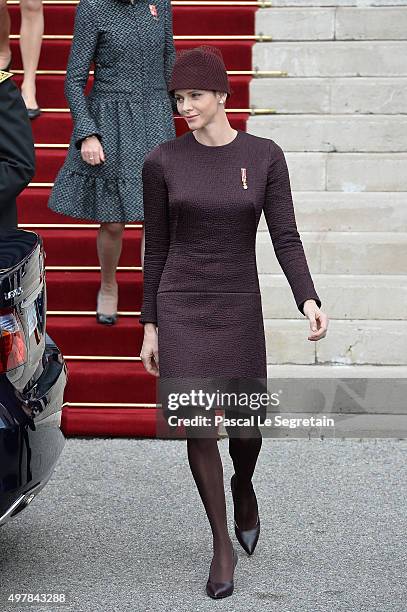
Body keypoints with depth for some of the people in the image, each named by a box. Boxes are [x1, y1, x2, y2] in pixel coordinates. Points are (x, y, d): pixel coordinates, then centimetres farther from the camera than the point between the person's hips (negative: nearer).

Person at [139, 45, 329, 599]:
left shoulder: (265, 156, -4)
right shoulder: (163, 161, -3)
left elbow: (285, 238, -7)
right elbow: (156, 247, 2)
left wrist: (309, 300, -23)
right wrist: (150, 327, 3)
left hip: (238, 307, 0)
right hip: (180, 306, 0)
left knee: (245, 426, 9)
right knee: (197, 428, -3)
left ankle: (243, 487, 46)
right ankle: (223, 544, 16)